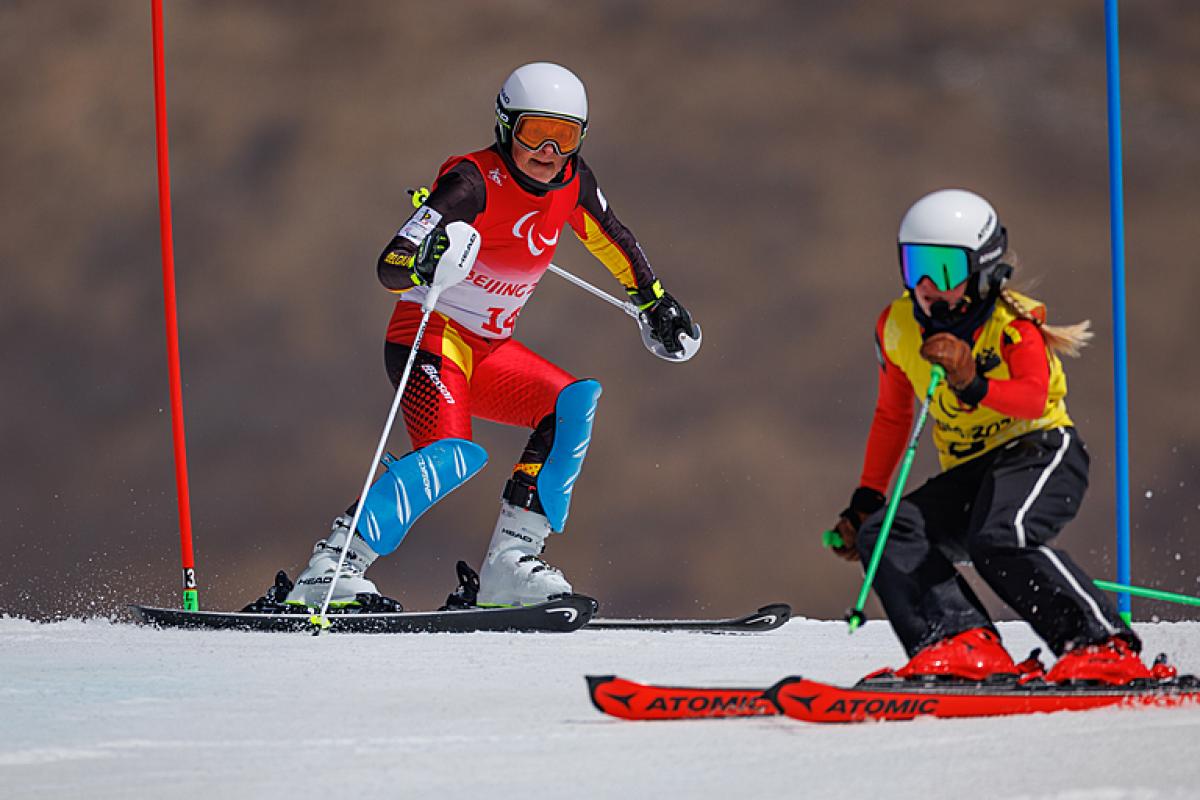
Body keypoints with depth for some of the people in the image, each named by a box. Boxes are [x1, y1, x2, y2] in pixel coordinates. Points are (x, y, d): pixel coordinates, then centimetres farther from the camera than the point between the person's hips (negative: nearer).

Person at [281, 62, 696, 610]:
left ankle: (510, 565, -10)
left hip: (490, 350, 8)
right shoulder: (475, 181, -20)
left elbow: (610, 238, 24)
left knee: (575, 403, -9)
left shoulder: (571, 181, 1)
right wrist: (422, 264, -49)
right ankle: (329, 570, -28)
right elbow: (389, 268, -27)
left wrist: (654, 303, 31)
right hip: (431, 336, -8)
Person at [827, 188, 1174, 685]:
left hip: (1040, 451, -7)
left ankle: (1104, 647, -30)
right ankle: (962, 644, -33)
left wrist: (974, 385, -48)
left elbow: (1035, 398, -29)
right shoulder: (897, 328, 5)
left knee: (999, 541, -36)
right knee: (884, 536, -19)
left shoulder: (1013, 324, -12)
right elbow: (891, 417, 19)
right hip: (969, 474, 7)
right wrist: (866, 500, 13)